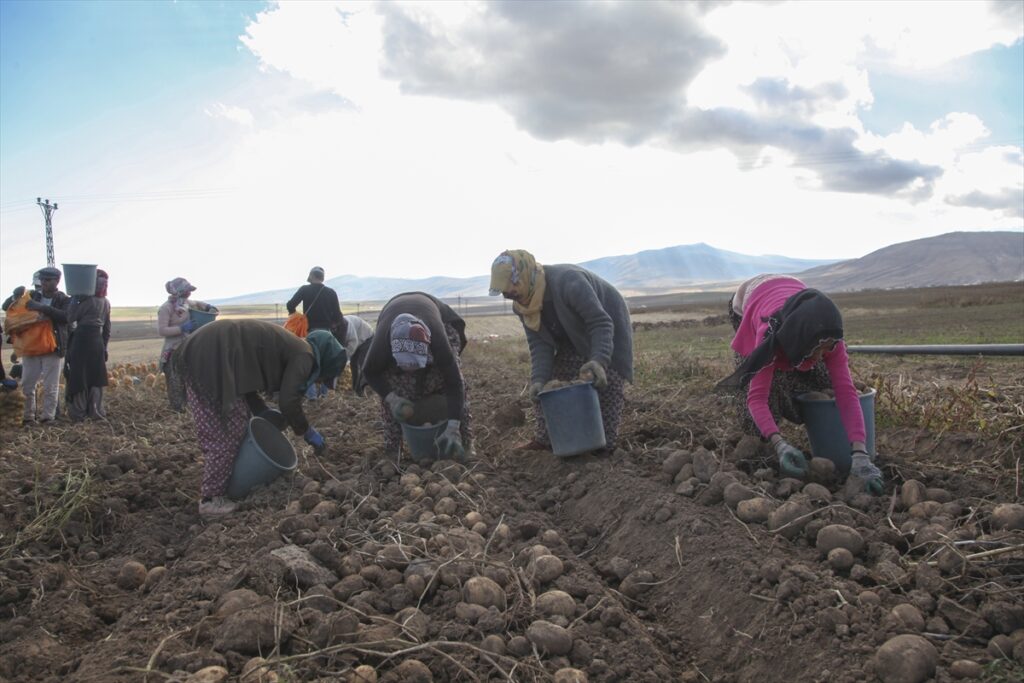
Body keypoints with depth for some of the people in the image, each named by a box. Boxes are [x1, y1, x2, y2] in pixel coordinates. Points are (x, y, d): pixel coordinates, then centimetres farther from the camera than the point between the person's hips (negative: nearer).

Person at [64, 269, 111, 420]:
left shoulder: (87, 300, -13)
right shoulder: (106, 303, 10)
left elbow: (71, 318, -11)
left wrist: (74, 298, -5)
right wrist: (104, 346, 21)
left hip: (82, 340, -6)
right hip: (98, 340, 7)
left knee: (79, 376, 1)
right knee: (96, 376, 11)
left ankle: (78, 412, 5)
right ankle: (95, 411, 13)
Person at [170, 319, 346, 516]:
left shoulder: (288, 346, 25)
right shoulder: (304, 355, -1)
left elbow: (248, 381, 24)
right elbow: (289, 401, -8)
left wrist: (263, 412, 20)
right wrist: (308, 433, 5)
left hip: (197, 352, 10)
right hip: (213, 359, -10)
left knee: (213, 431, 18)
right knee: (229, 432, 0)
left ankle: (211, 491, 28)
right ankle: (212, 499, 7)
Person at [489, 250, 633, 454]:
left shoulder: (567, 282, -37)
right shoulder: (521, 304, -12)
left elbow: (601, 324, -37)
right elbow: (540, 344, -15)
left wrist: (599, 361, -51)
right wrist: (538, 379, -31)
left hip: (608, 332, -7)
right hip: (575, 339, 7)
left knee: (607, 387, -13)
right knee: (546, 383, 0)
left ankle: (605, 445, -3)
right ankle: (545, 438, 6)